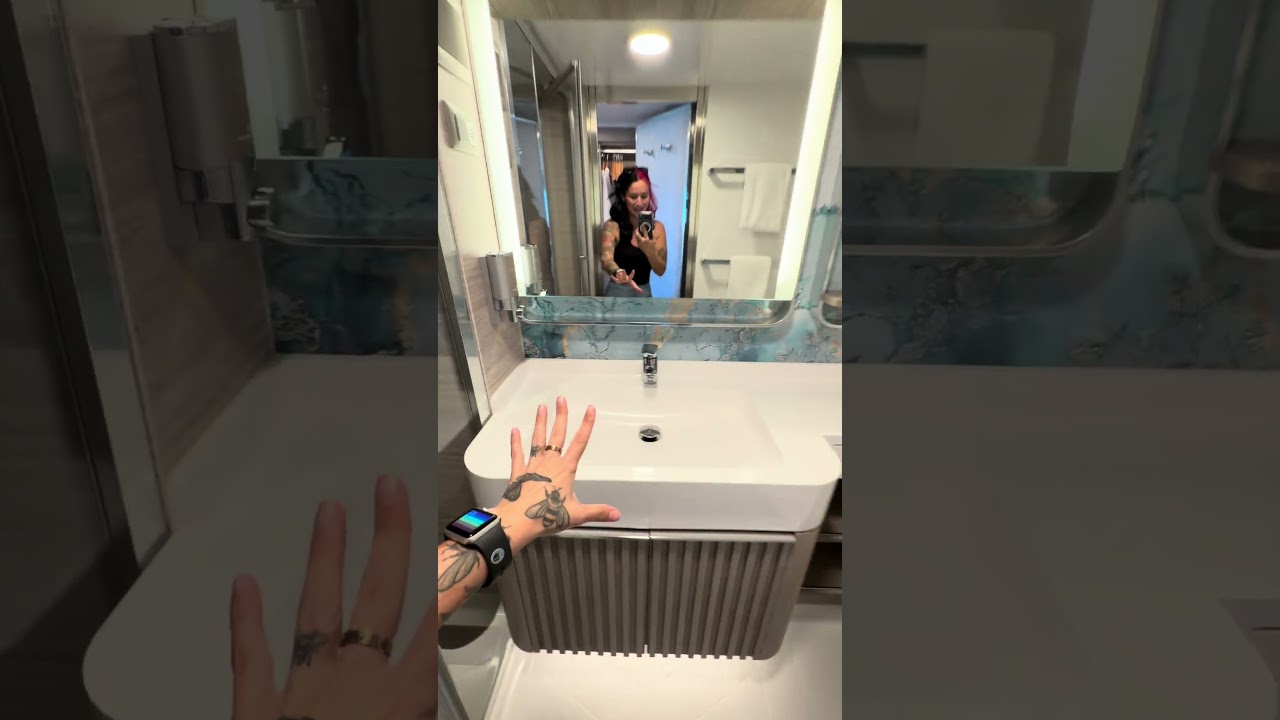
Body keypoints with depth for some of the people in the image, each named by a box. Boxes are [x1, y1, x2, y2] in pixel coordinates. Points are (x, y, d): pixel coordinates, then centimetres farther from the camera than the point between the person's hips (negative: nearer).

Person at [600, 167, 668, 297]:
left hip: (644, 295, 5)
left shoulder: (657, 227, 0)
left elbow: (661, 270, -6)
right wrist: (619, 272, -57)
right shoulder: (612, 226, -14)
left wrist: (649, 249, -27)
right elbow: (606, 258, -33)